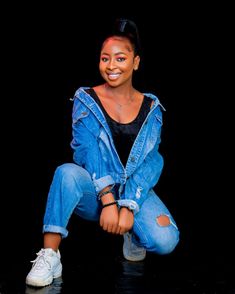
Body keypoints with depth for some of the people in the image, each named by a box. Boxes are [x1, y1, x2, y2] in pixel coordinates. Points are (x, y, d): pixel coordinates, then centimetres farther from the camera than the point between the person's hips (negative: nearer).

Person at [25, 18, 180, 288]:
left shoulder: (151, 109, 3)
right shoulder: (86, 101, -2)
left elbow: (150, 163, -5)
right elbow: (89, 152, -14)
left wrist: (128, 207, -19)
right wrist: (107, 200, -27)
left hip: (135, 192, 2)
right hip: (93, 192, -1)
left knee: (165, 241, -26)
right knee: (67, 172, -35)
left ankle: (132, 233, 11)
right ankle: (50, 256, -28)